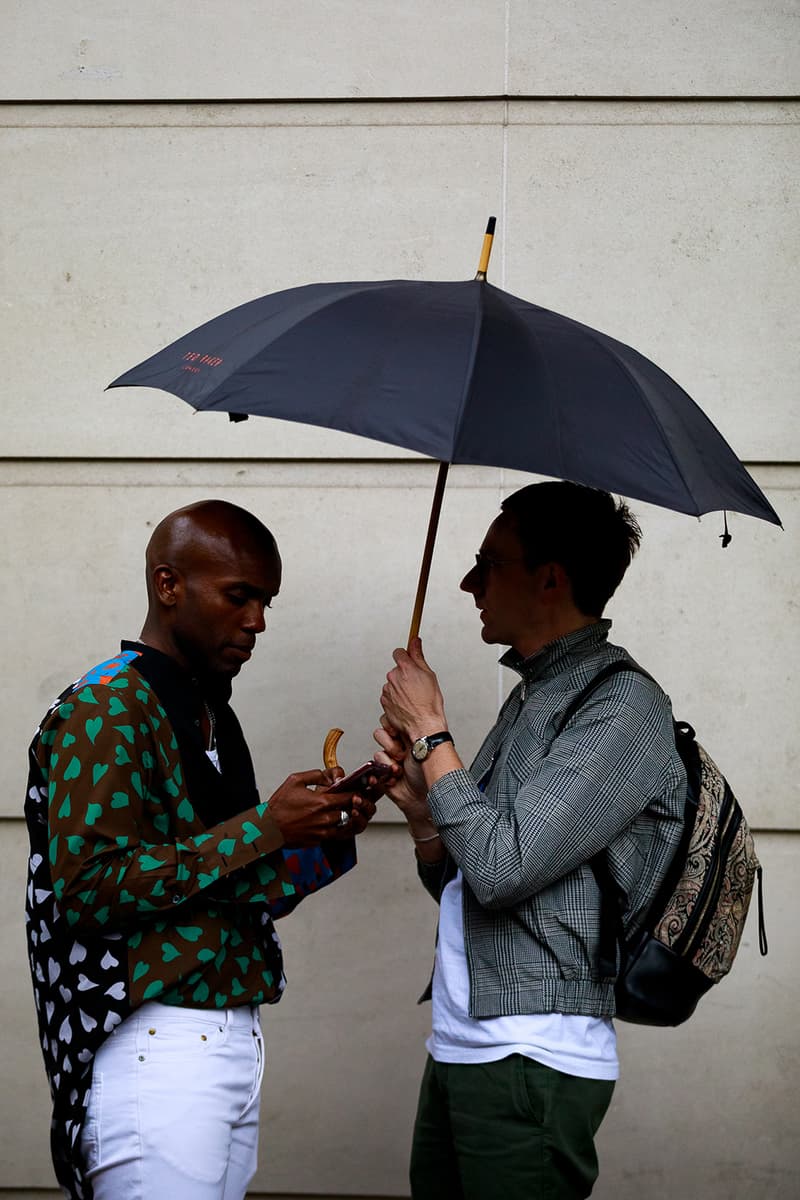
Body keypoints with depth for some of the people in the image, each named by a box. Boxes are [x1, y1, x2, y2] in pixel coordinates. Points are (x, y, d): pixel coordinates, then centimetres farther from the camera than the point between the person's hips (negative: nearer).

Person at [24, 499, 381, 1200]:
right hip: (157, 1054, -8)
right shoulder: (106, 710, -10)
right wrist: (264, 827, -18)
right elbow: (88, 886, -20)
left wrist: (328, 840, 3)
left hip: (234, 1035, 8)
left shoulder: (211, 717, 16)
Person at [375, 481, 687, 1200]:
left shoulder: (623, 705, -12)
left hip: (533, 1061, -8)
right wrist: (419, 807, -1)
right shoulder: (532, 696, 14)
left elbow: (501, 868, -22)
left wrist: (430, 731, -10)